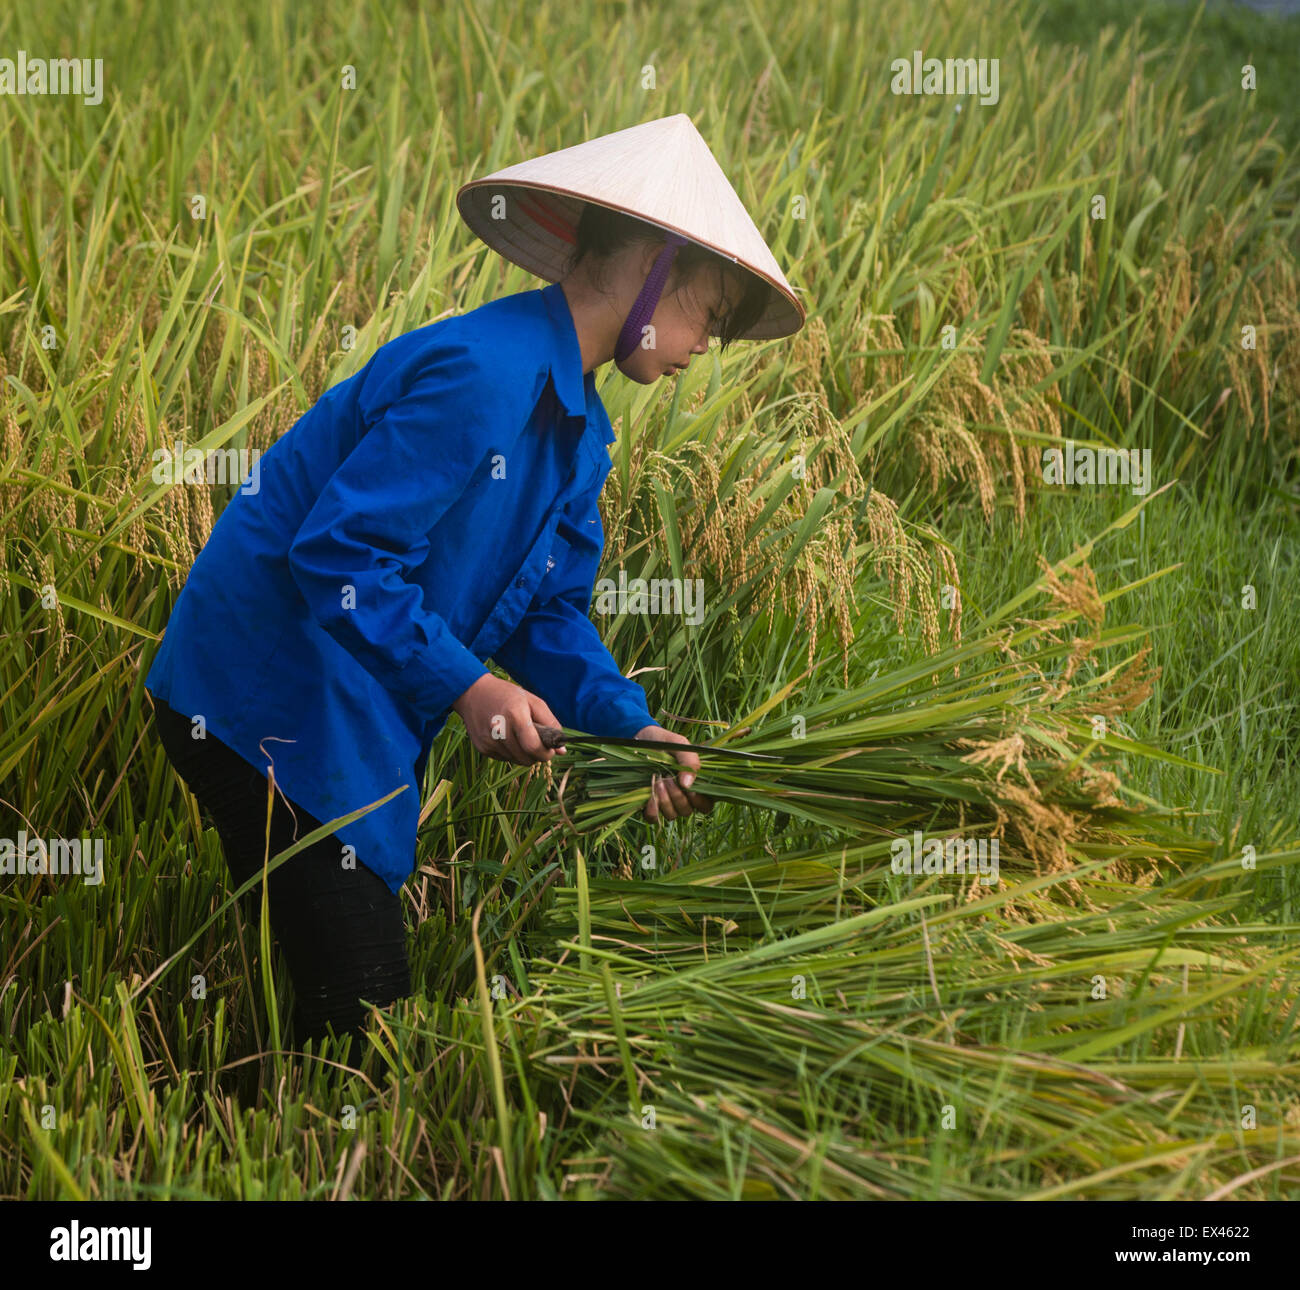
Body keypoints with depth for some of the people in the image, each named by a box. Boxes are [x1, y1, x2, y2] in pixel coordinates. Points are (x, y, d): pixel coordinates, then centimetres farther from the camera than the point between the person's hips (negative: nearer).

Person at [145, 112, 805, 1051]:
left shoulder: (578, 428, 12)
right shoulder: (481, 374, -22)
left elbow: (552, 610, 13)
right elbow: (337, 552, -24)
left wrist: (631, 729, -3)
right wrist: (465, 685, -23)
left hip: (355, 722, 10)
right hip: (269, 711, -10)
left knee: (365, 1002, 12)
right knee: (357, 1009, -8)